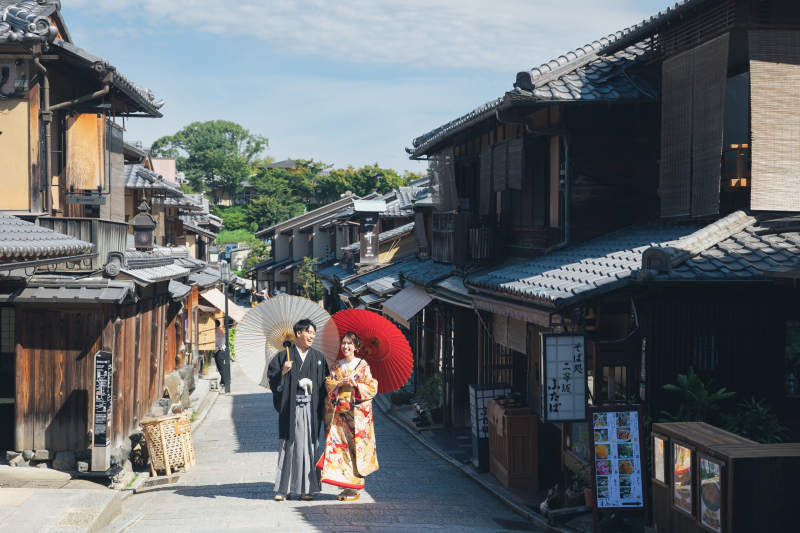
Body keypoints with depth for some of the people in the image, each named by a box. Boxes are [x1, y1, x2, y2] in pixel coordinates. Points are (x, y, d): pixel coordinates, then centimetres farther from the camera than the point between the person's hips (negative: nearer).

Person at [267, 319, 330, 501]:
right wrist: (283, 373, -19)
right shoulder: (284, 356, 3)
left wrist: (324, 405, 4)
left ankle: (306, 488, 7)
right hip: (291, 408, -2)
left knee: (309, 445, 0)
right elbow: (273, 382, -1)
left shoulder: (318, 357, 11)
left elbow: (325, 383, 12)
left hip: (311, 409, 2)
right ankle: (284, 488, 4)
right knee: (289, 446, -2)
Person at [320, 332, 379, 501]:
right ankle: (345, 486, 6)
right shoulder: (337, 366, 12)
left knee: (356, 447, -4)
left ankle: (354, 488, 2)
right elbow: (328, 384, 9)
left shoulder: (363, 366, 1)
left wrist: (356, 385, -16)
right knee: (339, 445, -2)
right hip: (339, 413, 4)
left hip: (357, 413, -4)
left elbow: (372, 388, -2)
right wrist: (339, 383, -9)